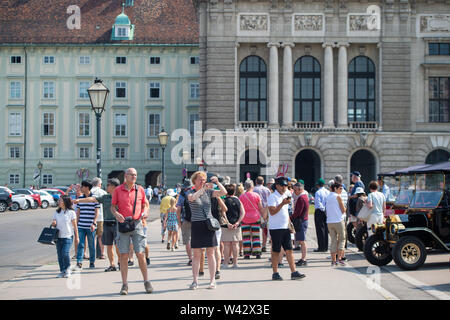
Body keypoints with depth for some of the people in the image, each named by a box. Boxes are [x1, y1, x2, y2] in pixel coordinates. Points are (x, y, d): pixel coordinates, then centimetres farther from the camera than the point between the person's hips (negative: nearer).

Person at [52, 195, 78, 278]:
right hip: (59, 236, 5)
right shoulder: (57, 212, 10)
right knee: (59, 254, 5)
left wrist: (77, 237, -1)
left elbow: (75, 226, -1)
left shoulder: (71, 212, -4)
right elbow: (54, 223, 17)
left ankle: (68, 269, 5)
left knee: (65, 253, -15)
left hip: (68, 236, -5)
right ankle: (62, 271, 15)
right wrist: (53, 224, -7)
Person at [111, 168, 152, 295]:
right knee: (124, 255, 0)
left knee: (140, 254, -4)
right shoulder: (118, 190, 5)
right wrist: (116, 214, -12)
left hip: (137, 223, 0)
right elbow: (113, 206, 9)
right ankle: (124, 285, 6)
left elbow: (145, 203, 18)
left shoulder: (140, 189, 7)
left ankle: (146, 282, 9)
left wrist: (145, 212, -3)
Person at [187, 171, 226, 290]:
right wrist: (204, 188, -30)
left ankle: (212, 280, 7)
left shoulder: (208, 192, 9)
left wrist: (217, 182, -13)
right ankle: (195, 281, 7)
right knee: (196, 254, 1)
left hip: (209, 224, 2)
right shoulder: (191, 192, 1)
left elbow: (224, 192, 0)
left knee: (211, 253, 2)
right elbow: (192, 197, -23)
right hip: (196, 225, -2)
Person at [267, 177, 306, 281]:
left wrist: (289, 225, 18)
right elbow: (272, 212, -19)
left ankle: (294, 272, 3)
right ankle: (275, 274, 7)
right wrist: (283, 203, -22)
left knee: (289, 250, 3)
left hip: (285, 228, 7)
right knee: (276, 251, -1)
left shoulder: (285, 196, 17)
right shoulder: (272, 197, -8)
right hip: (275, 228, -7)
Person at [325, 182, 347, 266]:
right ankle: (339, 258, -7)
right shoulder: (338, 197, -7)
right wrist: (344, 208, 12)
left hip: (329, 221, 6)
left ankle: (333, 260, 8)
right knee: (342, 239, 3)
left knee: (333, 240, 10)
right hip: (338, 221, -6)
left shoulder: (327, 197, 13)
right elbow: (343, 210, -7)